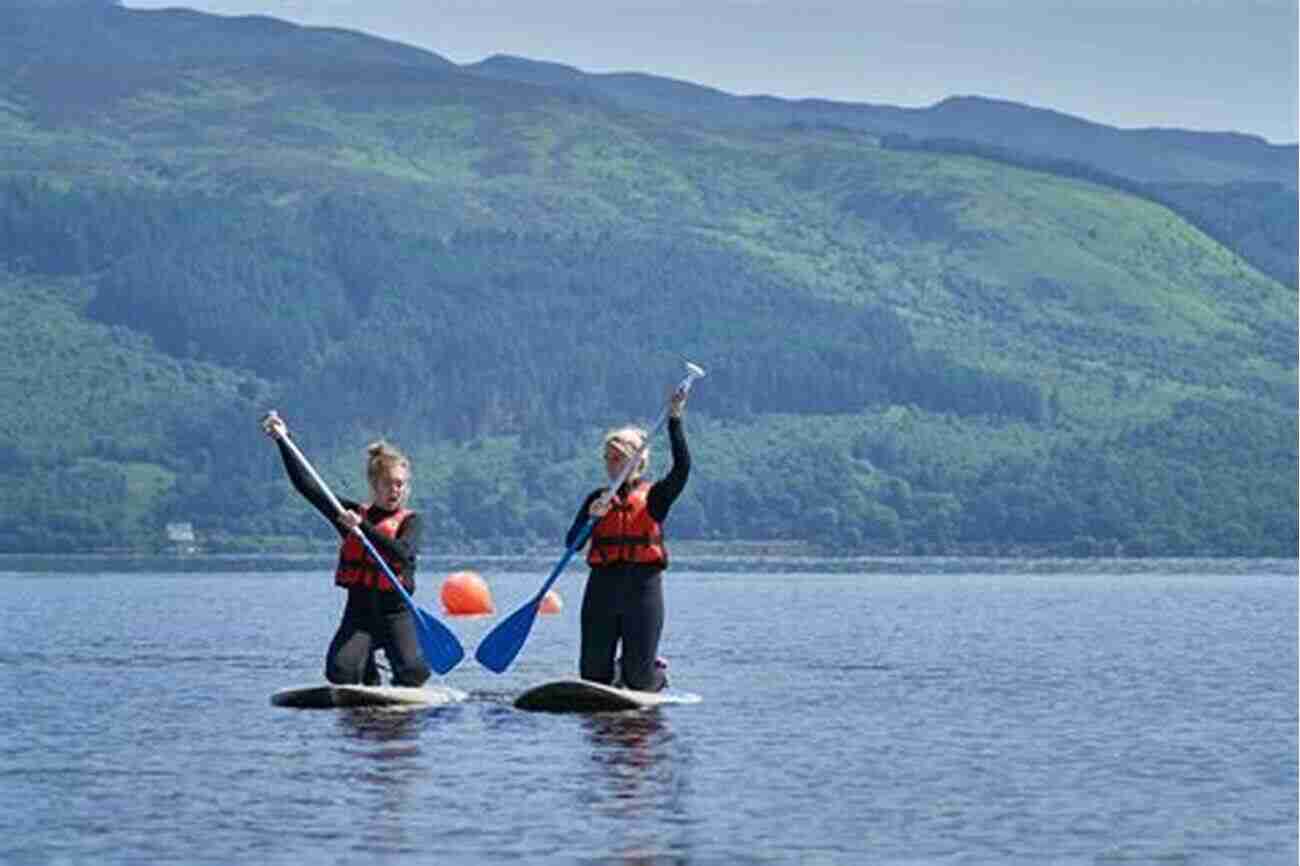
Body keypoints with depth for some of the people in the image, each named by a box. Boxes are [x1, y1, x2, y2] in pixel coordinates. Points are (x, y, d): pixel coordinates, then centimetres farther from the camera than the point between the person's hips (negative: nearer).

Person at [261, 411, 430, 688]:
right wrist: (283, 441, 0)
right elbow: (306, 486, 7)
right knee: (340, 672, -22)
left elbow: (402, 553, -20)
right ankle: (369, 675, 16)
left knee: (414, 672, -26)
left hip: (395, 613, -2)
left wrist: (363, 527, -27)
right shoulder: (353, 513, 9)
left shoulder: (409, 521, 2)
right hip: (359, 611, 2)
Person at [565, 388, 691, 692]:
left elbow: (682, 468, -15)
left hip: (643, 588, -3)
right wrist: (592, 517, -17)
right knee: (593, 677, 4)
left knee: (639, 682, -1)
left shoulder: (654, 497, 3)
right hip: (603, 588, 3)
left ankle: (659, 671, 34)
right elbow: (571, 543, 2)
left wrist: (674, 420, -18)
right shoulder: (597, 499, 11)